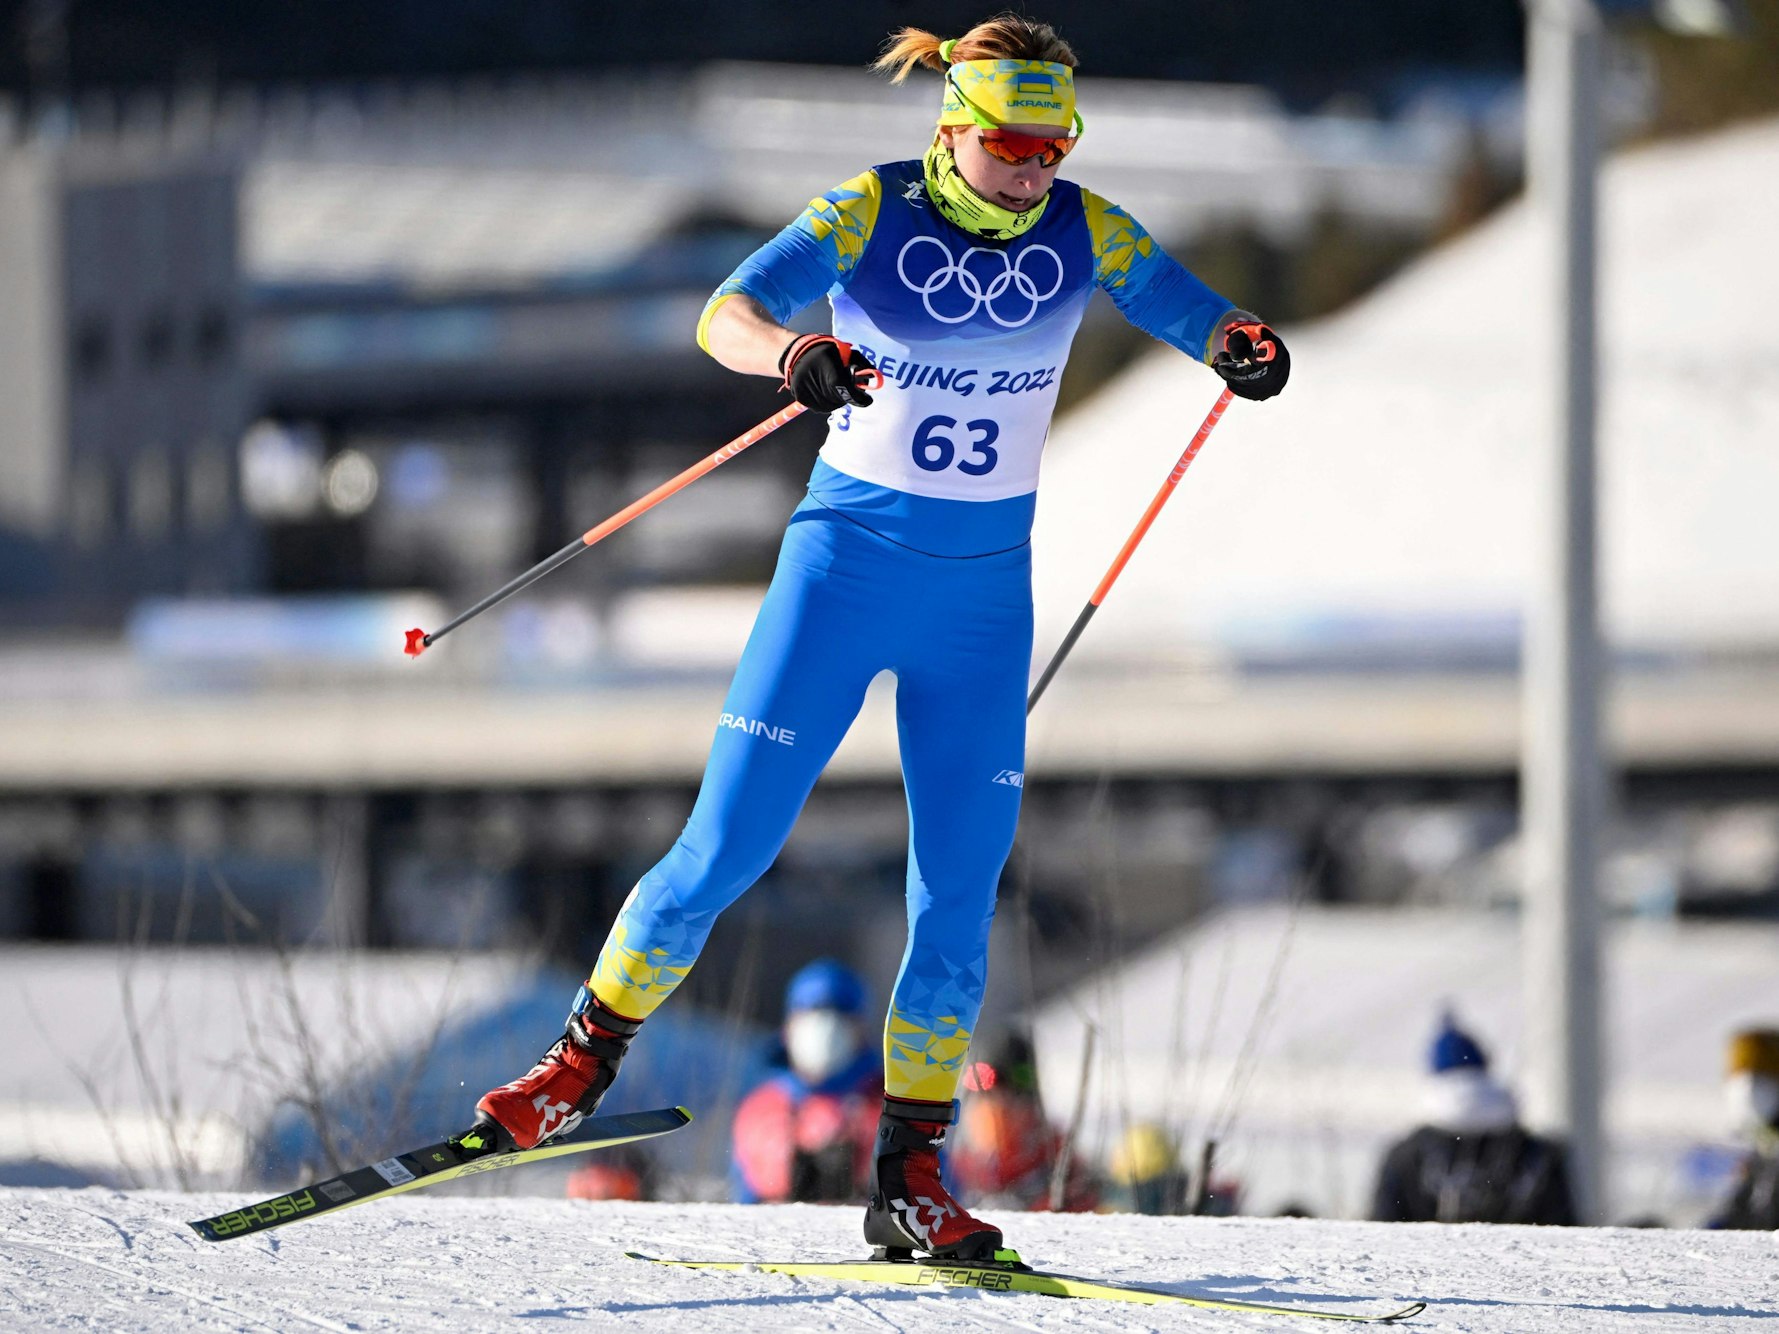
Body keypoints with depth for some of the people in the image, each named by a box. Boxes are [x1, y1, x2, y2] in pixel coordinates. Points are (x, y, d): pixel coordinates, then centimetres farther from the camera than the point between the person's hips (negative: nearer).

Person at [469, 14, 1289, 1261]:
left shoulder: (1082, 230, -2)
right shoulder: (872, 213, -11)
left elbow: (1196, 312, -7)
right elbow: (726, 313, -23)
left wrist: (1247, 347, -31)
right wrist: (794, 354, -45)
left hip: (982, 594, 2)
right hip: (846, 560, -2)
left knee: (959, 891, -1)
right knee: (728, 845, -6)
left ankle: (911, 1177, 7)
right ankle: (590, 1054, 14)